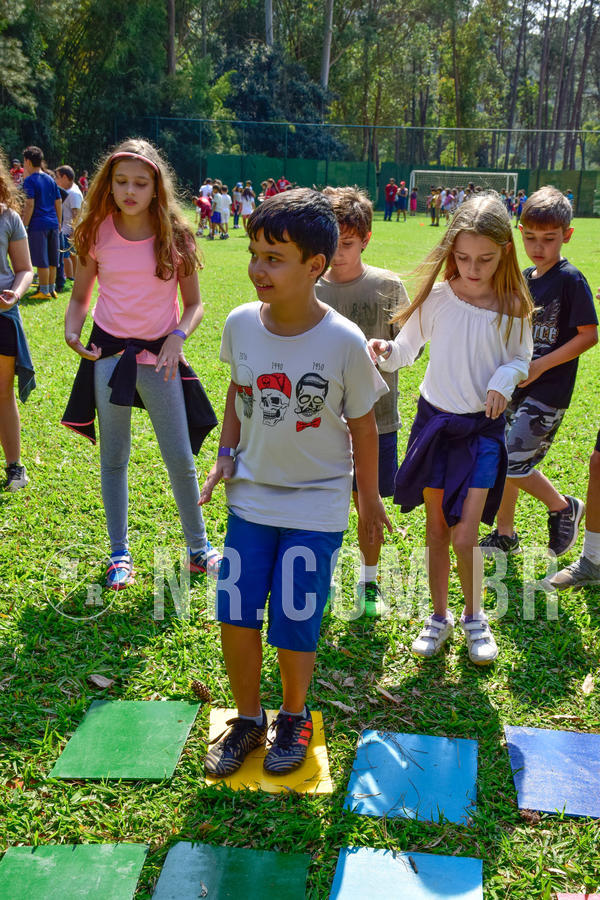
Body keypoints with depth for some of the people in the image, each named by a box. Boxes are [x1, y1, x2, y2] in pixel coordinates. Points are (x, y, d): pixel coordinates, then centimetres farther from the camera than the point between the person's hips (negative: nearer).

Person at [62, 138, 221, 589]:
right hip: (109, 353, 1)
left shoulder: (175, 236, -4)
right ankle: (120, 555, 25)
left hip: (160, 356, -1)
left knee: (181, 460, 5)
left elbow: (194, 303, 2)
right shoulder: (97, 234, -2)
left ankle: (199, 548, 25)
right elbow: (80, 296, 8)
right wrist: (72, 330, -12)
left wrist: (178, 336, -16)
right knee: (113, 459, 10)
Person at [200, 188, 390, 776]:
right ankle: (247, 718, 30)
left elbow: (362, 423, -5)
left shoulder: (343, 342, -18)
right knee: (235, 617, 5)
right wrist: (226, 454, 4)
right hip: (251, 494, 3)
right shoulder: (241, 323, -8)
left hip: (317, 503, -3)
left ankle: (294, 715, 31)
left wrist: (369, 496, 3)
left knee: (293, 628, 1)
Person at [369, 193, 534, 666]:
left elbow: (521, 358, 5)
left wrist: (504, 379, -16)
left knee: (465, 536, -6)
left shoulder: (513, 307, -8)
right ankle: (440, 617, 31)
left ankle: (474, 617, 22)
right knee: (437, 530, 11)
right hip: (434, 419, 2)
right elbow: (409, 347, 2)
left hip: (483, 427, -1)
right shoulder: (437, 297, -7)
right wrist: (387, 351, -20)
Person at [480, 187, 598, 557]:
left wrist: (540, 365, -18)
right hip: (516, 387, 7)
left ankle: (563, 507, 15)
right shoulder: (524, 278, 8)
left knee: (513, 462, -11)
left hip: (548, 392, -7)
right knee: (501, 461, 11)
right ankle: (505, 536, 28)